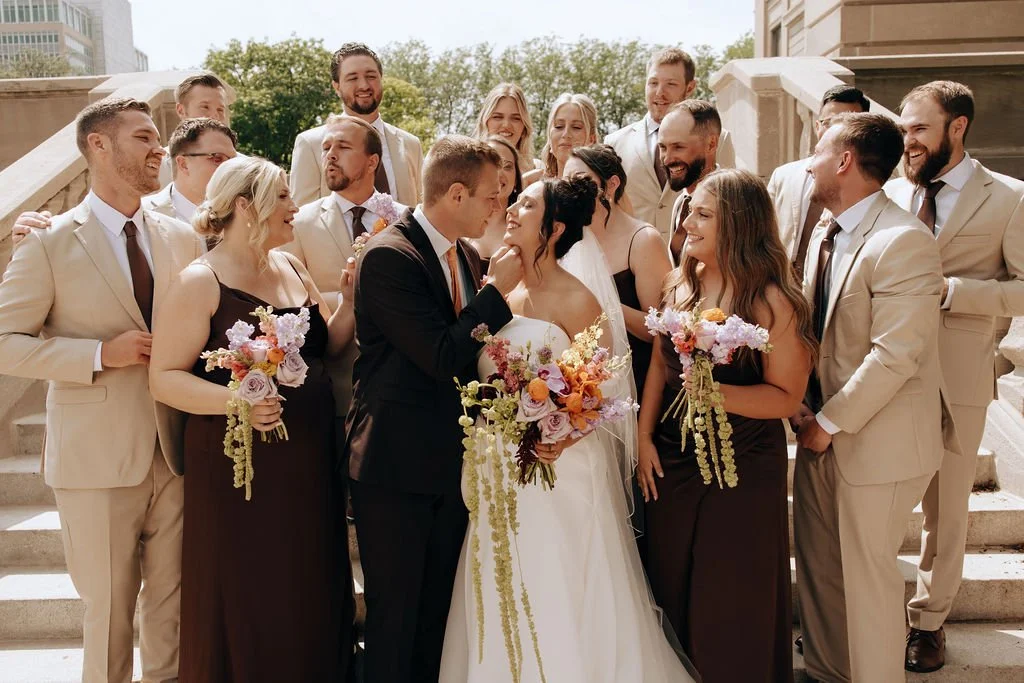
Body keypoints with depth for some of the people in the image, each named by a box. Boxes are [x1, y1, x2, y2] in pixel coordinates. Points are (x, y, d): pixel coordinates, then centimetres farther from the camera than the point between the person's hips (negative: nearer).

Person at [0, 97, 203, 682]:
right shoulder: (49, 244, -5)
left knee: (173, 599, 13)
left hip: (175, 451, 3)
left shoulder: (182, 239, 6)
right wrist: (102, 354, -17)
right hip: (98, 457, -3)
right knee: (109, 606, 10)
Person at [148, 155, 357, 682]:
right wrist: (233, 399, -27)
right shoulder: (201, 282, -10)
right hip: (239, 467, -6)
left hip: (309, 461, 6)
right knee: (248, 604, 6)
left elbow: (327, 344, 13)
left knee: (312, 595, 14)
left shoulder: (291, 268, 10)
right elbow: (164, 377, -12)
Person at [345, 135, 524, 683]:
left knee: (439, 611, 19)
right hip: (396, 468, -7)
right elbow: (442, 359, -24)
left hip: (452, 464, 7)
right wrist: (497, 290, -17)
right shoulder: (389, 255, -17)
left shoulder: (466, 255, 8)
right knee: (395, 613, 8)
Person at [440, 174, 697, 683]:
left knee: (559, 598, 7)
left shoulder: (576, 300, -12)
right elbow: (480, 377, 11)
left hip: (560, 473, -5)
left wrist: (561, 440, -25)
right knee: (505, 606, 15)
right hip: (501, 477, 6)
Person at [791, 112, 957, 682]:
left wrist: (831, 422, -16)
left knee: (867, 573, 7)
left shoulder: (903, 241, -19)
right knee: (818, 565, 19)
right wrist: (805, 407, -1)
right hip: (823, 431, 8)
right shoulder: (825, 236, 8)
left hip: (876, 441, -8)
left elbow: (897, 355, -23)